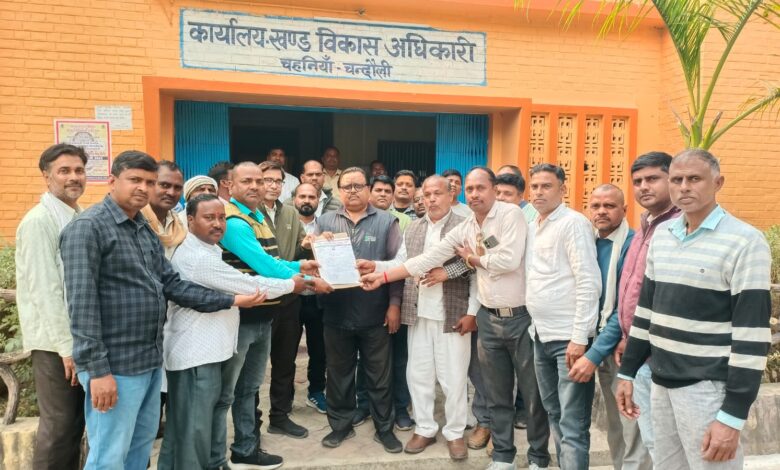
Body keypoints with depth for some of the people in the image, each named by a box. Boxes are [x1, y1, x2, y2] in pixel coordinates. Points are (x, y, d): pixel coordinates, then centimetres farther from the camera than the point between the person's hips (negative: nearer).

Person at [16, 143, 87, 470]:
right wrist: (66, 346, -18)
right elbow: (45, 290, -18)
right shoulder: (38, 222, -13)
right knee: (58, 424, 2)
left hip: (84, 336, 7)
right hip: (55, 341, -7)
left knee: (76, 421, 16)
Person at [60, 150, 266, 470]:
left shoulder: (146, 231, 14)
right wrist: (98, 369, -21)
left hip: (150, 360, 8)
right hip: (114, 364, -8)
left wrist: (229, 300, 3)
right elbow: (82, 303, -18)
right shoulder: (88, 228, -12)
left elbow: (172, 285, 9)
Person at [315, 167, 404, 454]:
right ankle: (340, 425, 32)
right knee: (339, 373, 14)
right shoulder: (324, 222, 8)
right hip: (336, 313, 2)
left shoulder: (386, 222, 2)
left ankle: (384, 428, 26)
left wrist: (394, 304, -7)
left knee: (380, 375, 9)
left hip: (375, 313, -1)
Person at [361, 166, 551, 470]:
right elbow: (427, 258, 7)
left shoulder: (511, 214, -12)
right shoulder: (464, 229, 7)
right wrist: (383, 277, 4)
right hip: (489, 319, 5)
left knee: (533, 391, 9)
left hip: (522, 316, -5)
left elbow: (509, 260, -24)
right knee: (497, 394, 15)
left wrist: (474, 258, -5)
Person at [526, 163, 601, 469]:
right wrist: (535, 328, 12)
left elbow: (589, 283, -17)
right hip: (541, 336, 8)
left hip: (569, 338, -8)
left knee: (572, 425, -1)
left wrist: (579, 338, -20)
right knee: (555, 415, 19)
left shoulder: (573, 222, -10)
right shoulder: (534, 227, 14)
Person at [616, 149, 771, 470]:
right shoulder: (662, 234, 7)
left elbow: (751, 334, -15)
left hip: (709, 388, -6)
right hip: (661, 382, 6)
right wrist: (627, 372, 12)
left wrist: (733, 415, -16)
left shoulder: (745, 242, -12)